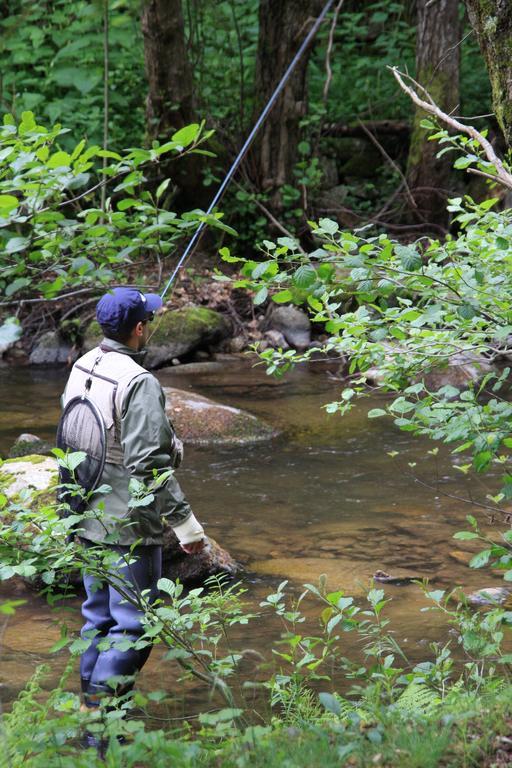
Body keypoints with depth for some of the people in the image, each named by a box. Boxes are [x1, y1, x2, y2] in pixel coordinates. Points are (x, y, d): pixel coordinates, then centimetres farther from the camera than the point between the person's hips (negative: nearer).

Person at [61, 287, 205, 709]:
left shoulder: (81, 369, 4)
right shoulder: (139, 383, -22)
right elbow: (148, 464, -25)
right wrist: (184, 521, -20)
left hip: (88, 519, 9)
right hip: (129, 524, -9)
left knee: (98, 615, 19)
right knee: (133, 625, -2)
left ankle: (91, 701, 28)